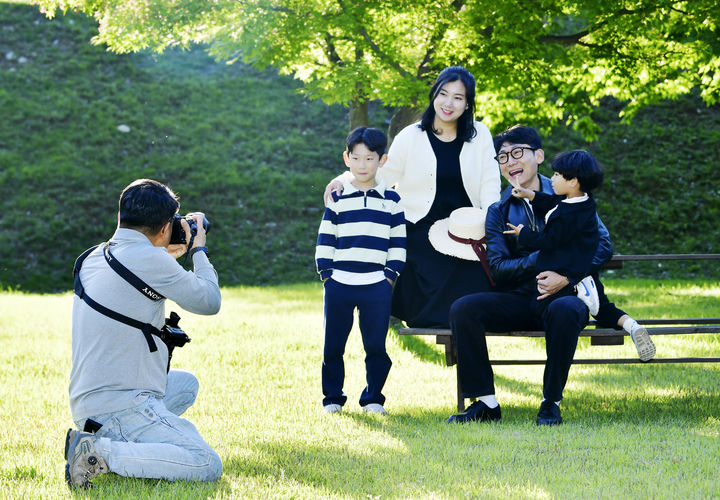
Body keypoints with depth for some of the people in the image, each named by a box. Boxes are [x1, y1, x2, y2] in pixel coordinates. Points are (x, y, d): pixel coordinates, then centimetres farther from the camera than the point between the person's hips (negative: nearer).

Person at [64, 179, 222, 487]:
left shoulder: (92, 259, 12)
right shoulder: (149, 259, -14)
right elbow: (209, 301, -2)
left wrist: (168, 258, 29)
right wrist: (199, 250, 13)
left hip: (85, 403, 9)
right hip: (122, 406, -9)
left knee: (186, 383, 31)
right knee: (208, 467, -14)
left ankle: (101, 441, 12)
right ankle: (102, 454, -16)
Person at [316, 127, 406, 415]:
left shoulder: (391, 201, 7)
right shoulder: (337, 199, 6)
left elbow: (398, 243, 10)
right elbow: (325, 240, 8)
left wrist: (391, 274, 1)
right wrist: (325, 273, 0)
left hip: (376, 285, 0)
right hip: (339, 283, 0)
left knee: (376, 345, 0)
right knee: (333, 345, 4)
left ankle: (373, 398, 13)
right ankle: (333, 398, 15)